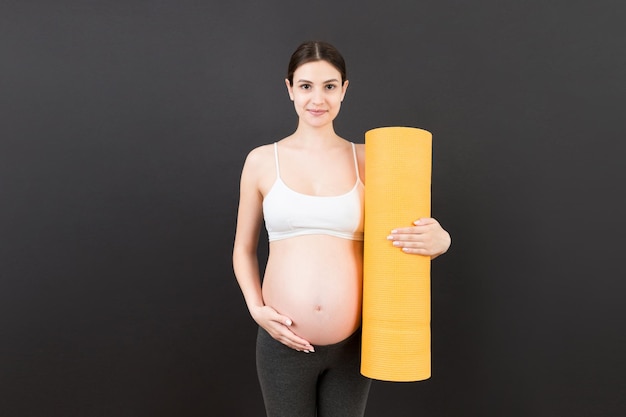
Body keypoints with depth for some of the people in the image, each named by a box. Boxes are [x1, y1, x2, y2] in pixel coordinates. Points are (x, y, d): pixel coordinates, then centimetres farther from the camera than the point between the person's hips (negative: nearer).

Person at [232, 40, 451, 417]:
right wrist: (256, 308, -6)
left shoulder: (367, 160, -1)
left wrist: (439, 240, -16)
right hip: (284, 342, 0)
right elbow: (244, 249, 8)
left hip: (352, 342, 1)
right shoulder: (262, 161, -1)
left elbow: (408, 237, 5)